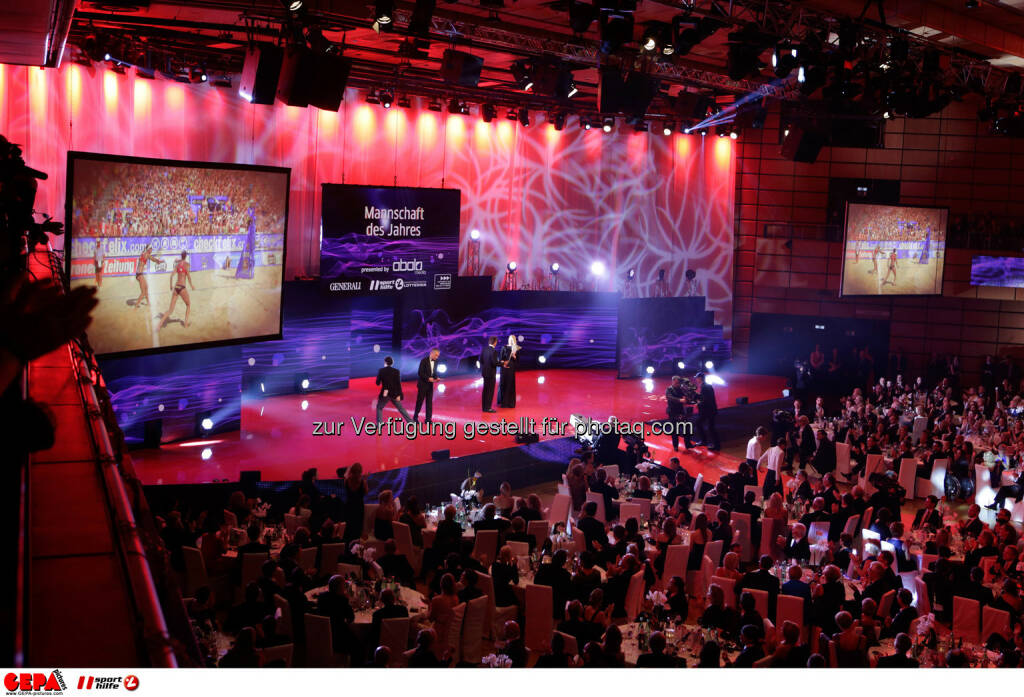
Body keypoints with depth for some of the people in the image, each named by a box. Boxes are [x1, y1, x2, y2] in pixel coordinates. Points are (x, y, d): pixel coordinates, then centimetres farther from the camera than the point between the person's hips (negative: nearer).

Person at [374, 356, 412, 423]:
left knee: (379, 408, 18)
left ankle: (379, 423, 7)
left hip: (385, 393, -2)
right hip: (394, 394, 2)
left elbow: (377, 383, 0)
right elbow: (398, 383, -8)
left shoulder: (381, 371, -4)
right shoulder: (396, 371, -2)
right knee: (401, 408, 14)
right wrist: (399, 395, -8)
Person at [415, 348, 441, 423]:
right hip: (422, 384, -6)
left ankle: (428, 419, 6)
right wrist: (428, 378, -24)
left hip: (430, 385, 6)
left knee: (429, 402, 3)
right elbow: (420, 373, -16)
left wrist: (436, 378, -6)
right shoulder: (424, 361, -14)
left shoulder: (435, 362, 7)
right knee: (420, 401, 2)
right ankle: (415, 417, 16)